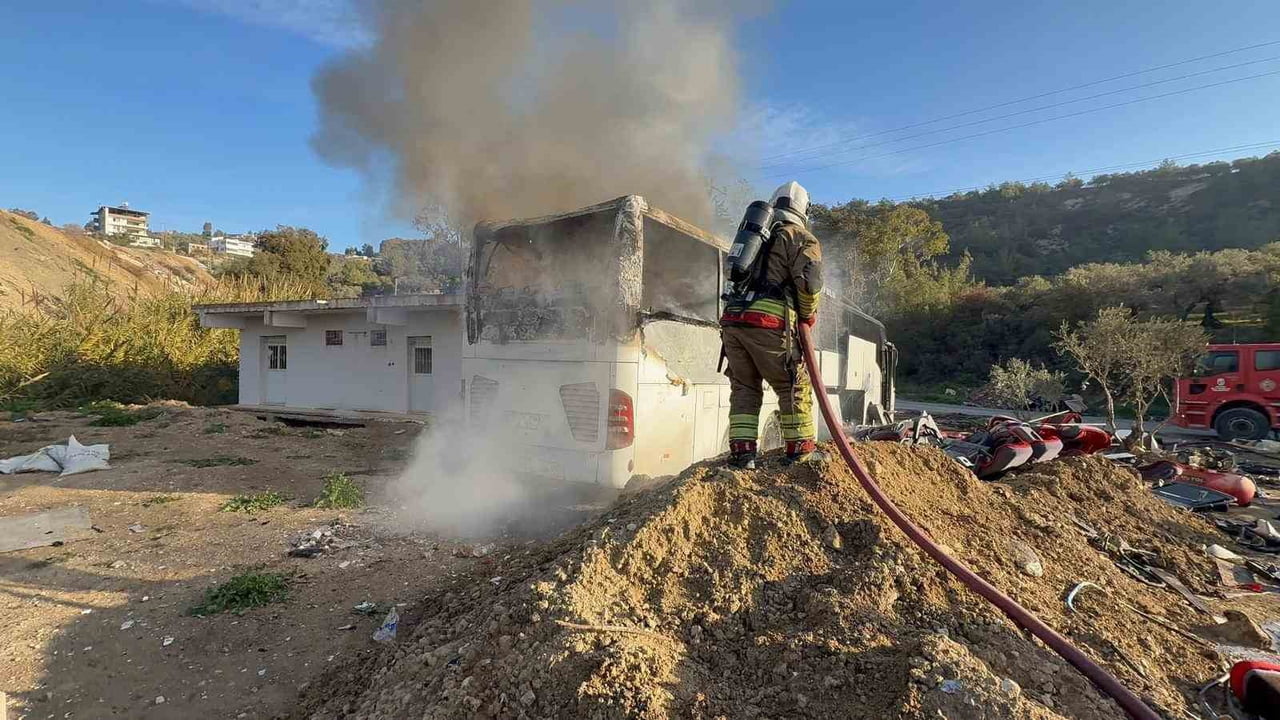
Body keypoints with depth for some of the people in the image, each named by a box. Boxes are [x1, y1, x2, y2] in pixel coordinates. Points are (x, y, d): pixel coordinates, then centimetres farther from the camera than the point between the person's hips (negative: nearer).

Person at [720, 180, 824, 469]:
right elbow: (809, 282, -8)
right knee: (795, 386, 8)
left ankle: (741, 450, 7)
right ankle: (801, 449, 13)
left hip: (732, 319, 6)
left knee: (744, 387, 13)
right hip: (768, 322, -6)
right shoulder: (802, 238, 7)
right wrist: (808, 316, 8)